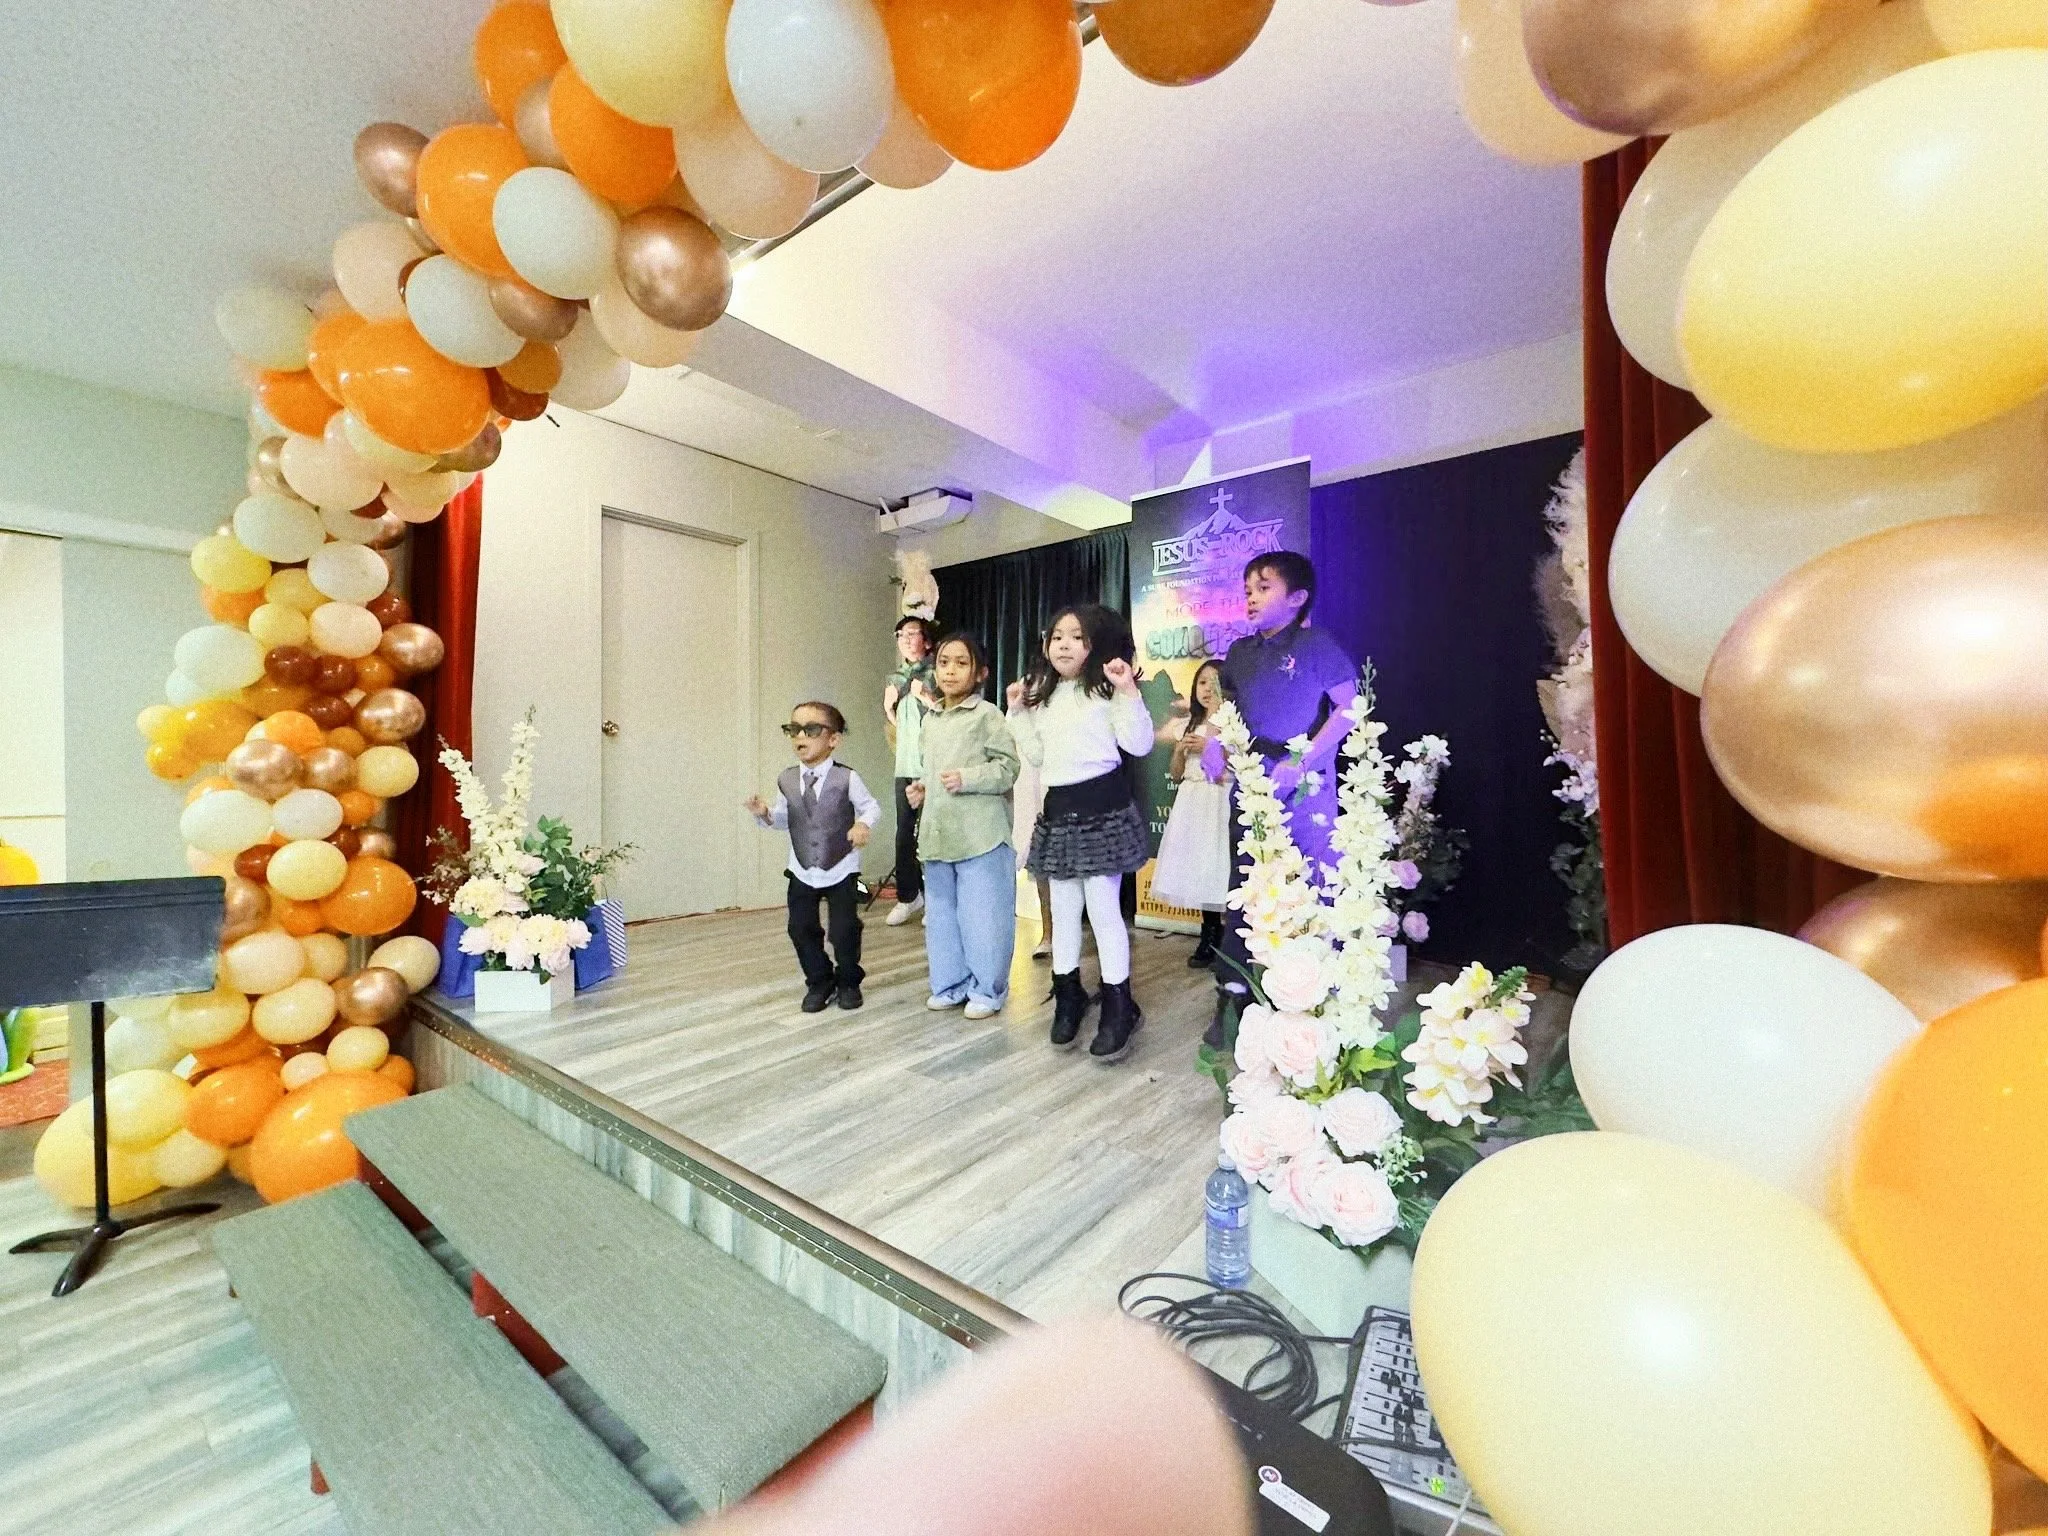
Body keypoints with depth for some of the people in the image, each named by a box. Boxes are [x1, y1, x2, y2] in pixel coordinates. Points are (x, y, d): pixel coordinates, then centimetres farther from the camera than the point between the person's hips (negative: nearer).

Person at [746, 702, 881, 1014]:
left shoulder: (846, 778, -14)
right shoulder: (786, 780, -2)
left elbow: (871, 806, -5)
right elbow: (784, 818, 8)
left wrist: (863, 824, -26)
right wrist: (765, 813, -11)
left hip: (842, 870, -4)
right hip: (802, 872, 4)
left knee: (845, 930, 1)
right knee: (801, 929, 8)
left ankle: (848, 982, 27)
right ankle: (819, 982, 31)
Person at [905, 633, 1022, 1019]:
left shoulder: (987, 715, -7)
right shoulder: (930, 720, 15)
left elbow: (1008, 768, -11)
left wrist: (966, 778, -20)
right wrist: (922, 788, 7)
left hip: (980, 835, -7)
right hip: (938, 834, 7)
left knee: (982, 915, 1)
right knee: (941, 914, 15)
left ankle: (987, 990, 17)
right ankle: (950, 983, 30)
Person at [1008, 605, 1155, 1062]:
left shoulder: (1105, 690, -4)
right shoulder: (1045, 696, 17)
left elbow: (1139, 745, -11)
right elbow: (1036, 756, 16)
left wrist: (1128, 690, -18)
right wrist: (1020, 710, 11)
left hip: (1102, 807, -6)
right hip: (1058, 809, 7)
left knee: (1103, 907, -4)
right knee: (1063, 909, 14)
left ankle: (1119, 1006, 11)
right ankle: (1068, 994, 30)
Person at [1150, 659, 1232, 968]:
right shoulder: (1186, 724, 14)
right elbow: (1175, 775, 16)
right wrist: (1180, 749, -1)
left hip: (1220, 800, -4)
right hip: (1191, 802, 5)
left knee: (1216, 864, -8)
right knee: (1196, 866, 2)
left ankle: (1212, 936, 4)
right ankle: (1211, 933, 14)